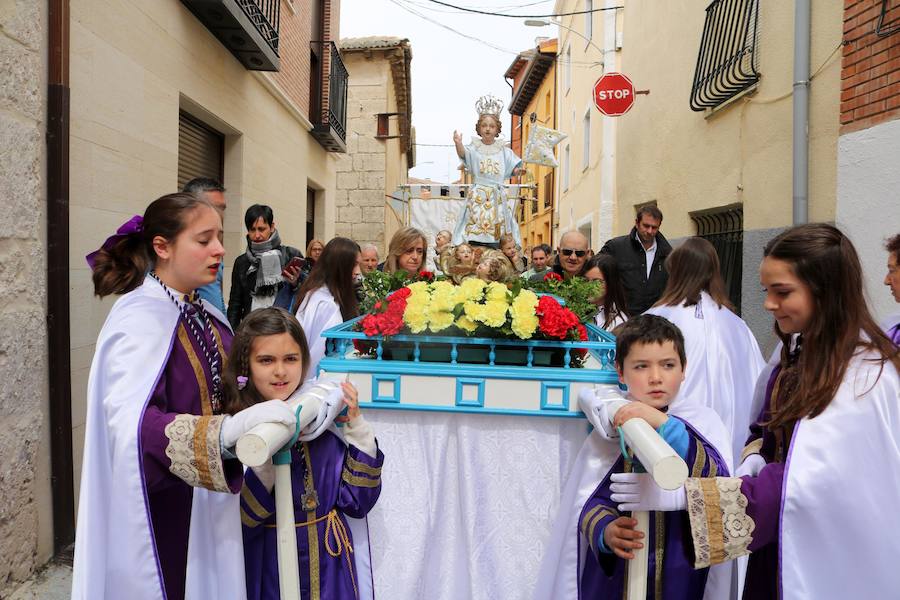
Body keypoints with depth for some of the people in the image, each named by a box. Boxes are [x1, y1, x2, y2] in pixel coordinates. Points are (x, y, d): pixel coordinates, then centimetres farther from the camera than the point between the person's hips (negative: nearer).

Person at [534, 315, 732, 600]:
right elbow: (590, 498, -5)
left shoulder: (702, 422, -6)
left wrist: (664, 424, -31)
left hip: (679, 570, 0)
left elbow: (716, 479, -22)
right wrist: (605, 531, -25)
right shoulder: (610, 429, -4)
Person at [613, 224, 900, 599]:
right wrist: (753, 459, -13)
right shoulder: (796, 348, 0)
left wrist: (684, 493, -38)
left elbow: (810, 481, -31)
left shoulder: (865, 374, -25)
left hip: (833, 556, -6)